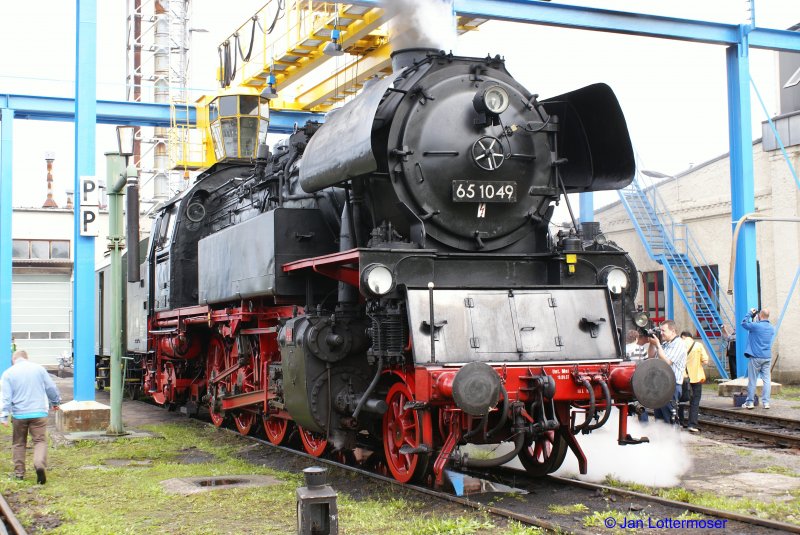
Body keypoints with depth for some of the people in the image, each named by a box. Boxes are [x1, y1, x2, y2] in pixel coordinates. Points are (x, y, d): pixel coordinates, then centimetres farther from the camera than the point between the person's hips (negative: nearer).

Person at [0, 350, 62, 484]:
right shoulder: (39, 368, 4)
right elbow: (51, 388, 9)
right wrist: (55, 402, 25)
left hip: (19, 414, 0)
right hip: (39, 413, 0)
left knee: (18, 443, 15)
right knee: (40, 441, 3)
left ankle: (19, 472, 19)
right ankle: (40, 464, -21)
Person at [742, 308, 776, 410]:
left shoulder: (756, 326, -14)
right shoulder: (772, 328, 6)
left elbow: (743, 323, -1)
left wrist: (750, 314, 8)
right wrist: (755, 320, 20)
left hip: (755, 357, -5)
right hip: (767, 357, 5)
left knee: (752, 380, 2)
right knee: (766, 379, 5)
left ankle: (750, 402, 6)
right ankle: (766, 402, 3)